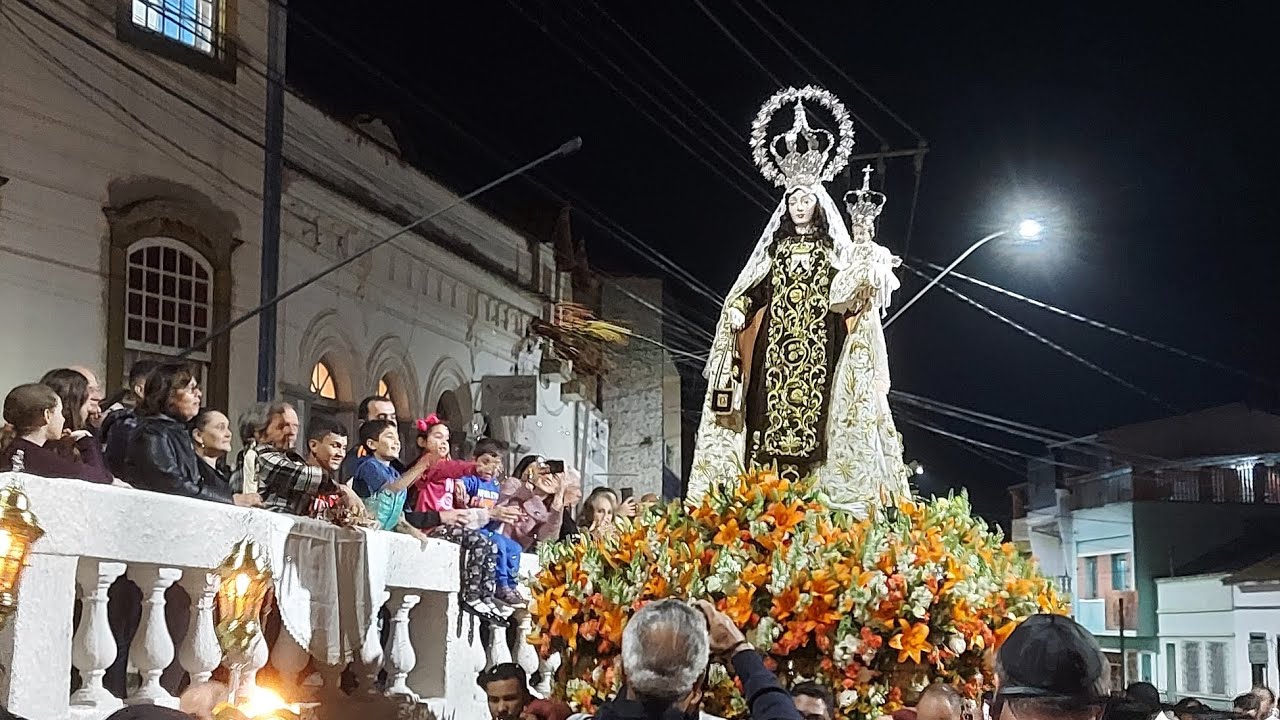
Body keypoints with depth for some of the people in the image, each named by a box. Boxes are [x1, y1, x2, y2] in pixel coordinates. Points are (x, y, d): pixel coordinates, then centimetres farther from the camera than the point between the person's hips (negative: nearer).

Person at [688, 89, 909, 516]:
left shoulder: (834, 248, 11)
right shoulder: (775, 246, 20)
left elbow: (849, 287, -5)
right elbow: (752, 289, 17)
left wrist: (864, 243, -15)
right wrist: (737, 309, -3)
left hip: (818, 346, -2)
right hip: (774, 345, 3)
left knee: (813, 412, -12)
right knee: (772, 412, -8)